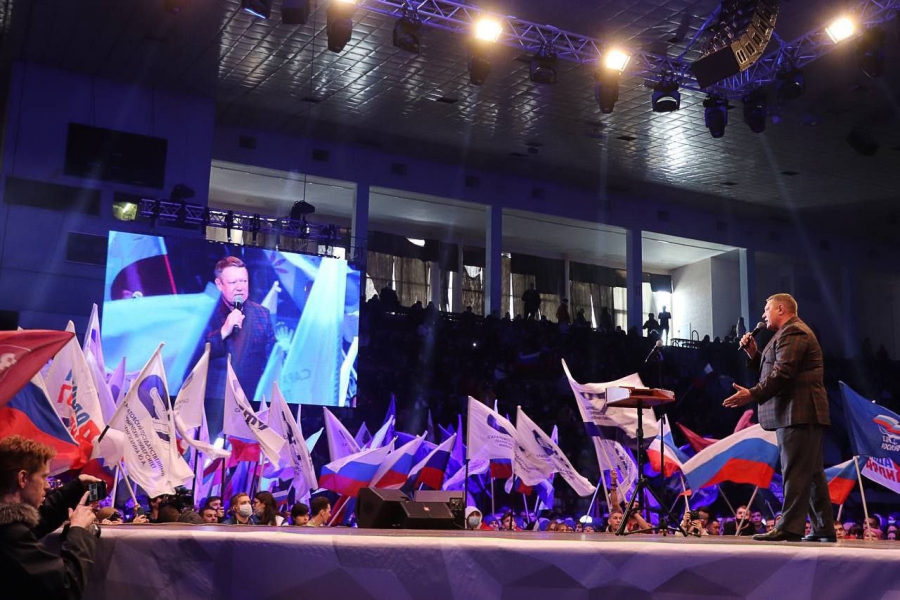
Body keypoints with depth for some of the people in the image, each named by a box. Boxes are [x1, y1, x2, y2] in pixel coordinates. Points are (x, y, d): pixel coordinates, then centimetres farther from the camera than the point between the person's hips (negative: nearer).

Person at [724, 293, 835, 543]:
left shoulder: (792, 332, -10)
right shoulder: (794, 332, 25)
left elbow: (782, 373, -22)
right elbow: (772, 369, 23)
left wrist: (752, 394, -24)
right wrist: (754, 353, 10)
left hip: (798, 412, -11)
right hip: (804, 413, 11)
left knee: (795, 471, -12)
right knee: (812, 473, 10)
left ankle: (789, 527, -13)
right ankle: (824, 529, 14)